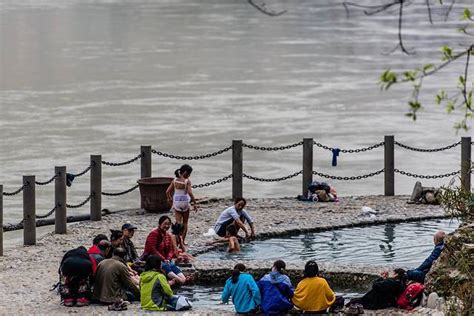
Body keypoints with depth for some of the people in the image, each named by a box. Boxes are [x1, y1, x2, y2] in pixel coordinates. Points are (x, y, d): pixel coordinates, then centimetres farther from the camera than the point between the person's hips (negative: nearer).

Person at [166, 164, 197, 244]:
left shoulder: (174, 181, -1)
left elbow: (168, 192, 0)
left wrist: (169, 199, 18)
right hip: (185, 202, -3)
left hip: (176, 202, 3)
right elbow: (190, 192, -21)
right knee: (185, 223, 14)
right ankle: (183, 240, 16)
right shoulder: (187, 181, -13)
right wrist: (194, 203, -14)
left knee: (178, 222, 5)